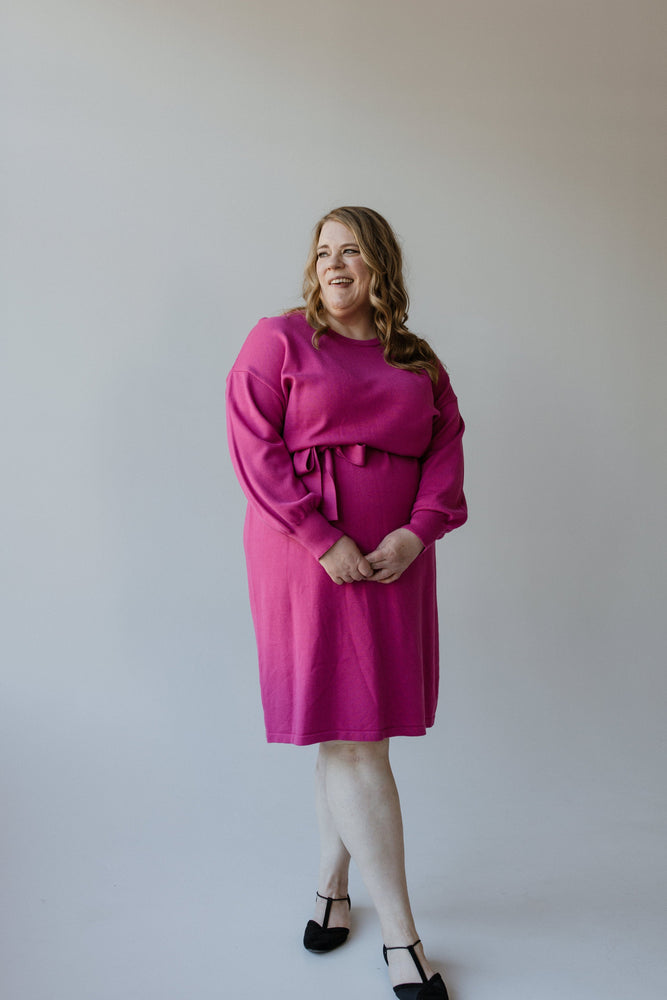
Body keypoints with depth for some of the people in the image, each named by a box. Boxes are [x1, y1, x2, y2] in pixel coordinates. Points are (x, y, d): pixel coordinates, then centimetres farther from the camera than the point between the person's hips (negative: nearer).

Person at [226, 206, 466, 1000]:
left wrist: (416, 531, -9)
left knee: (349, 735, 11)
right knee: (351, 740, -4)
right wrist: (324, 541, -16)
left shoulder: (418, 364, 13)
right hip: (308, 561, -4)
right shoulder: (277, 341, 1)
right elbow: (255, 448, -8)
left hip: (395, 562, 4)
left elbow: (446, 450, 8)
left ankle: (331, 883, 32)